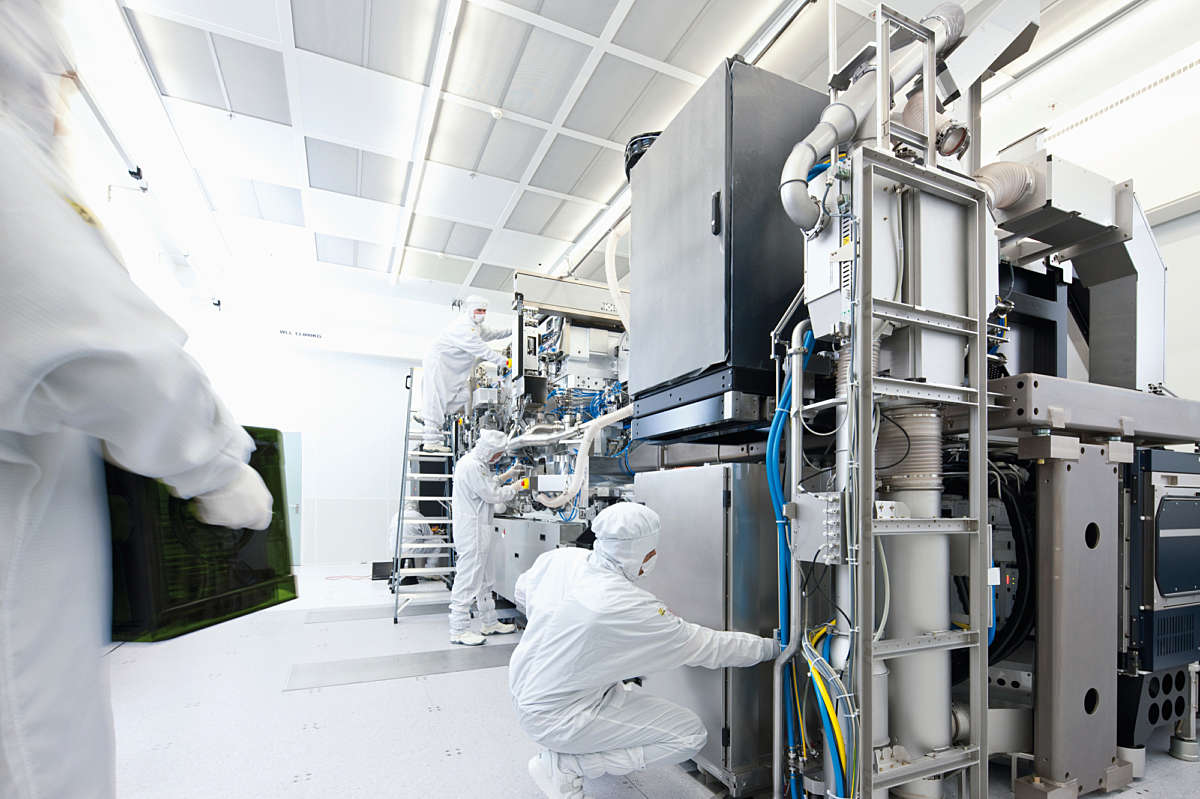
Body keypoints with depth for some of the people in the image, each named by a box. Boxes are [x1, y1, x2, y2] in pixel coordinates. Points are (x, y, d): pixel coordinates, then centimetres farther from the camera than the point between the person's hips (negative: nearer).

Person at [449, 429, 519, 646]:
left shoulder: (477, 463, 13)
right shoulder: (471, 465, -20)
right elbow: (491, 495, -18)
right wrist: (515, 488, -6)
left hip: (479, 530, 11)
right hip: (472, 532, -11)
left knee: (485, 579, 18)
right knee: (468, 579, -3)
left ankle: (489, 623, 29)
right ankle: (459, 630, 6)